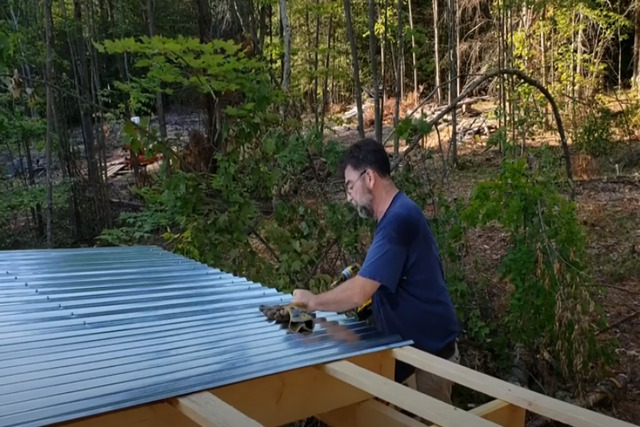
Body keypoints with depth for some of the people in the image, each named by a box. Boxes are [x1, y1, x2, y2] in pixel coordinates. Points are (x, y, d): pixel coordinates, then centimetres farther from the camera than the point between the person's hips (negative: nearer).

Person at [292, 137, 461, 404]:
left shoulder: (398, 219, -24)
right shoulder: (396, 214, 9)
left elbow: (359, 293, -28)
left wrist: (313, 302, -13)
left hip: (429, 347, -9)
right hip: (407, 342, 9)